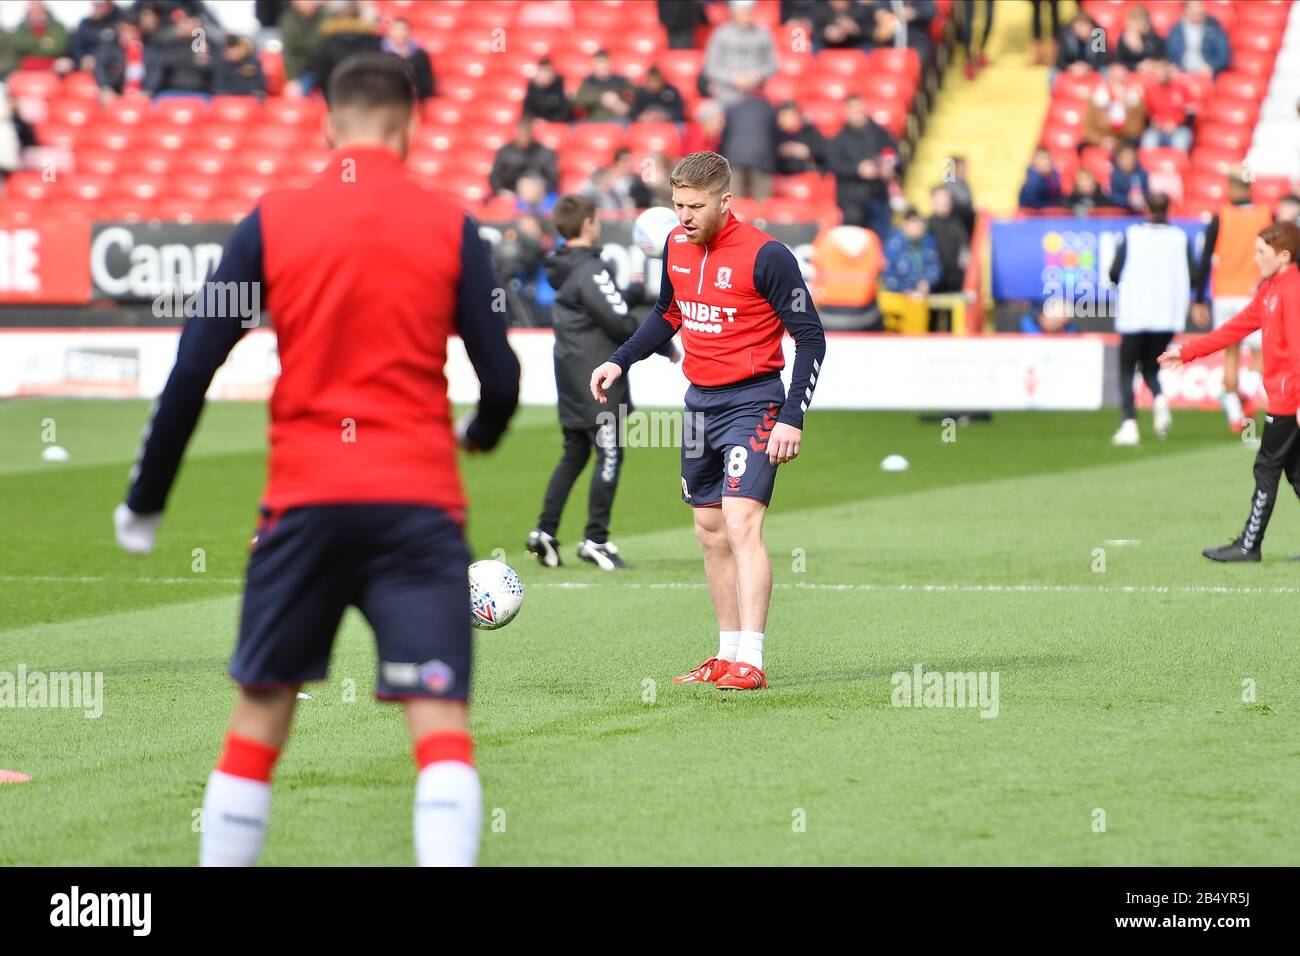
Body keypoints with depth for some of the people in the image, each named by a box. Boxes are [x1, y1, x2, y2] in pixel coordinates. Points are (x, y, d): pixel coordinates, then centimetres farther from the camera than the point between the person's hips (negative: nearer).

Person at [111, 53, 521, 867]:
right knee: (442, 725, -4)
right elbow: (501, 378, 3)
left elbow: (192, 371, 2)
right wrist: (480, 433, 27)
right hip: (419, 497, -1)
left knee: (259, 720, 12)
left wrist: (144, 503, 11)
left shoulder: (272, 223, 4)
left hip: (305, 499, 1)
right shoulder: (450, 225, 3)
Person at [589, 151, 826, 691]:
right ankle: (728, 655, 19)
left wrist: (792, 419, -18)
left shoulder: (765, 256, -16)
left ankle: (750, 662, -19)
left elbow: (811, 338, -12)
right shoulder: (676, 244, 5)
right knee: (709, 531, 10)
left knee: (741, 523, -17)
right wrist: (620, 362, 14)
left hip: (752, 403, -7)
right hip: (700, 401, 7)